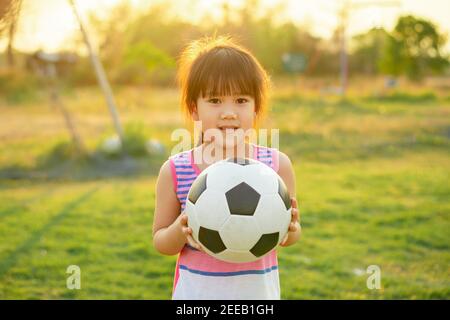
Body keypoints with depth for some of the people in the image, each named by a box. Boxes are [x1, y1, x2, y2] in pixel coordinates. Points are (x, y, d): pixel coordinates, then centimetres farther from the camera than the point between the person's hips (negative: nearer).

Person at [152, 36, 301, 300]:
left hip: (259, 289, 1)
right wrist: (180, 231, -22)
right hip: (197, 290, -1)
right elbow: (160, 241, -1)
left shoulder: (277, 164, -9)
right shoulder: (174, 171, -10)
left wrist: (290, 231, -21)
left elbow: (292, 231, 2)